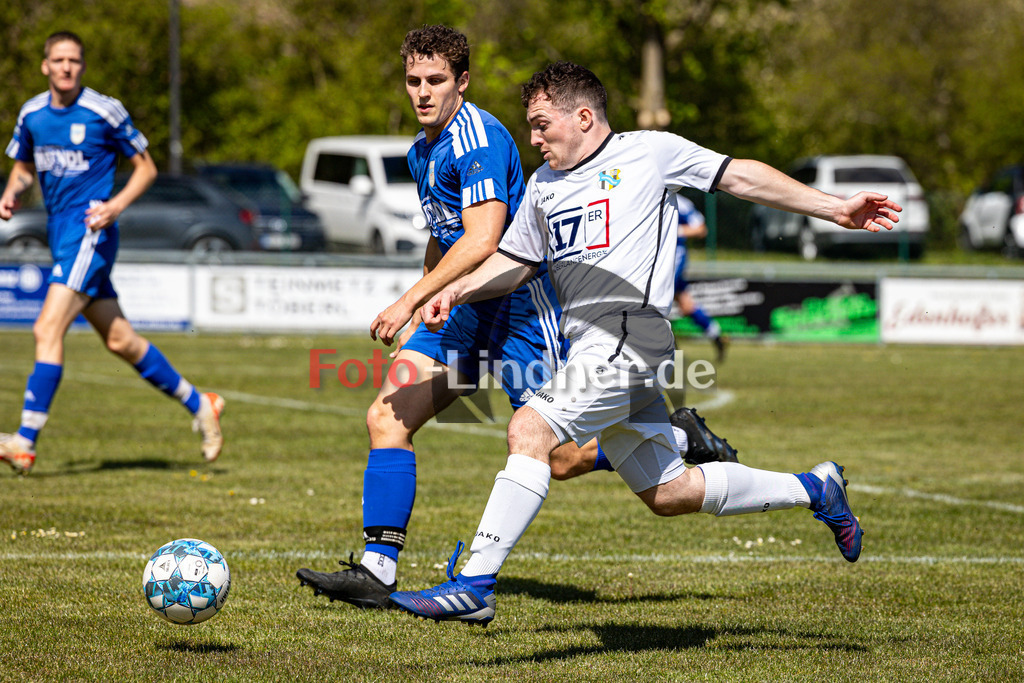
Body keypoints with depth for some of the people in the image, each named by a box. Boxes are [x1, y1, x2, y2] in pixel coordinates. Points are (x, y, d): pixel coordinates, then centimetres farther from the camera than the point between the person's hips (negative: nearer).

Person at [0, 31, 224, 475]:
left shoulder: (105, 112, -8)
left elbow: (146, 168, 1)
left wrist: (115, 206, -15)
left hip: (90, 232, -7)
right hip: (60, 234, 7)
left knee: (47, 329, -18)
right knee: (119, 340, 11)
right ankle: (199, 405, 26)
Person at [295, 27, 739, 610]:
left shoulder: (478, 139, -17)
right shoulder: (423, 152, 13)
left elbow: (483, 241, -27)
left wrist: (410, 301, -28)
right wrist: (418, 314, 27)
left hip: (518, 305, -9)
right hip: (463, 309, 9)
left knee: (565, 458, -4)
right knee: (387, 416, -7)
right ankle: (377, 571, -8)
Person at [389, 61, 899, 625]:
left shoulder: (648, 152, 3)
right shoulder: (544, 185, 22)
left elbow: (742, 177, 6)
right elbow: (514, 262, 29)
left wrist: (837, 210, 3)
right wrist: (456, 292, 10)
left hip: (627, 339, -8)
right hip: (589, 349, 8)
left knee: (529, 430, -23)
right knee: (667, 494, 11)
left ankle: (473, 586, -24)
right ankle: (816, 490, 28)